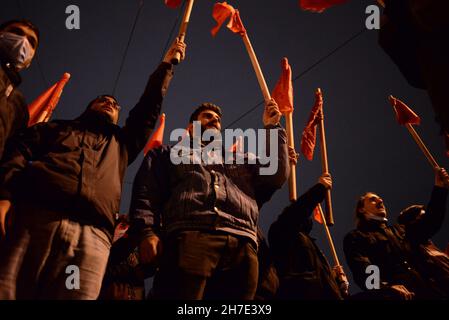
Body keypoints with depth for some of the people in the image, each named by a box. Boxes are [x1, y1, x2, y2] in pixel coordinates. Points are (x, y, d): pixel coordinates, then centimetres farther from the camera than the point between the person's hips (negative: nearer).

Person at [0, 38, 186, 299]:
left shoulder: (121, 143, 38)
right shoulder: (58, 128, 31)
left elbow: (150, 106, 39)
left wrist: (166, 65, 46)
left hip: (92, 236, 2)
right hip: (34, 219, -1)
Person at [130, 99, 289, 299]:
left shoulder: (240, 161, 40)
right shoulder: (171, 153, 30)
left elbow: (276, 176, 27)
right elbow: (146, 191, 15)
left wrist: (271, 128, 31)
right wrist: (147, 232, -5)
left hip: (242, 246, 3)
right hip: (191, 237, -3)